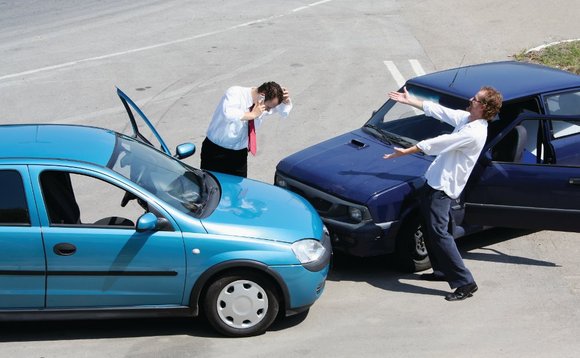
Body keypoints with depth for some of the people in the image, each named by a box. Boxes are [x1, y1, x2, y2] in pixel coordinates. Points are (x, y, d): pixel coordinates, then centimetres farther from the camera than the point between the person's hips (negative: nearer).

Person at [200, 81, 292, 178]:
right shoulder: (235, 93, -21)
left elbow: (284, 112, 13)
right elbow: (227, 114, -41)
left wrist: (286, 100, -9)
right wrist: (252, 114, -33)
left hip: (239, 154, 5)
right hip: (216, 151, -5)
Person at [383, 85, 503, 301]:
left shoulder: (474, 133, -23)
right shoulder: (465, 118, 6)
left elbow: (438, 143, -20)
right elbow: (438, 110, 17)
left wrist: (406, 151, -14)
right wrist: (409, 101, 20)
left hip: (443, 187, -10)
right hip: (435, 180, 10)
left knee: (438, 232, -14)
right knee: (429, 229, 19)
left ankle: (465, 282, -11)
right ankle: (442, 271, 32)